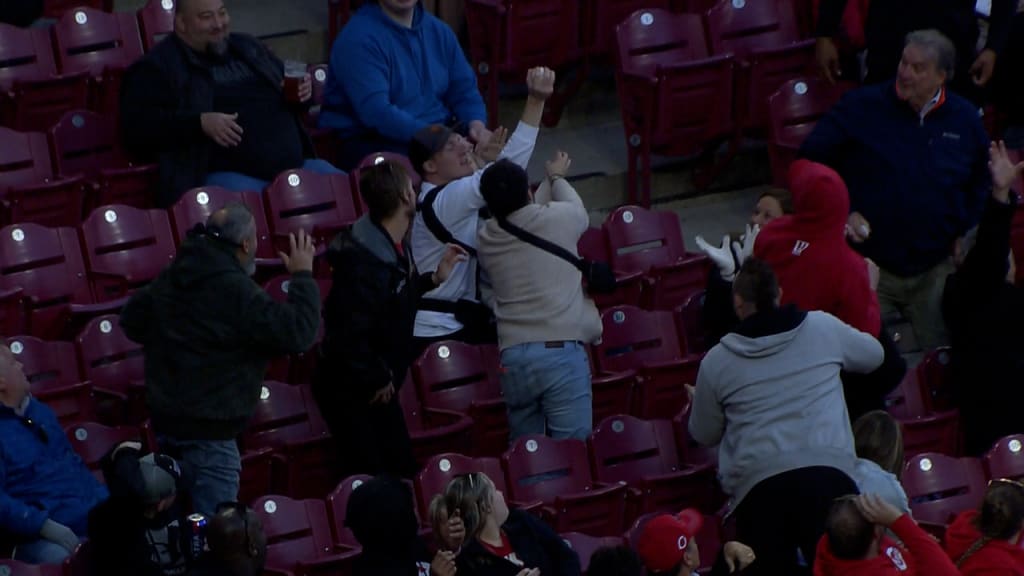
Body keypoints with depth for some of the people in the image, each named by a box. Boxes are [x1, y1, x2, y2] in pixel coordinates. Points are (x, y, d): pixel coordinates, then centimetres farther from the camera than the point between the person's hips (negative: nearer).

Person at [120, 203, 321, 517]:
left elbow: (132, 321, 20)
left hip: (165, 418, 9)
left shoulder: (172, 277, 6)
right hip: (207, 430, -9)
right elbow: (297, 333, -23)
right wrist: (303, 277, -10)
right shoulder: (236, 292, -21)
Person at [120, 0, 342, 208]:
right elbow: (137, 125, -11)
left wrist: (302, 92, 10)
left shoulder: (249, 48, 22)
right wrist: (200, 123, -22)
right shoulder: (158, 68, 1)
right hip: (227, 173, -7)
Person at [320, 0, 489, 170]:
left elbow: (464, 90, 14)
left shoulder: (439, 31, 11)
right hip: (372, 142, -7)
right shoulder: (359, 38, -13)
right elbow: (375, 112, -24)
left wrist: (476, 124, -9)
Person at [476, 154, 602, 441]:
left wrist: (551, 180, 46)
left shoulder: (486, 240, 10)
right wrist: (556, 179, 45)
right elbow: (580, 215, 25)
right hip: (561, 350, -4)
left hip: (512, 356, 4)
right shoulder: (558, 218, -1)